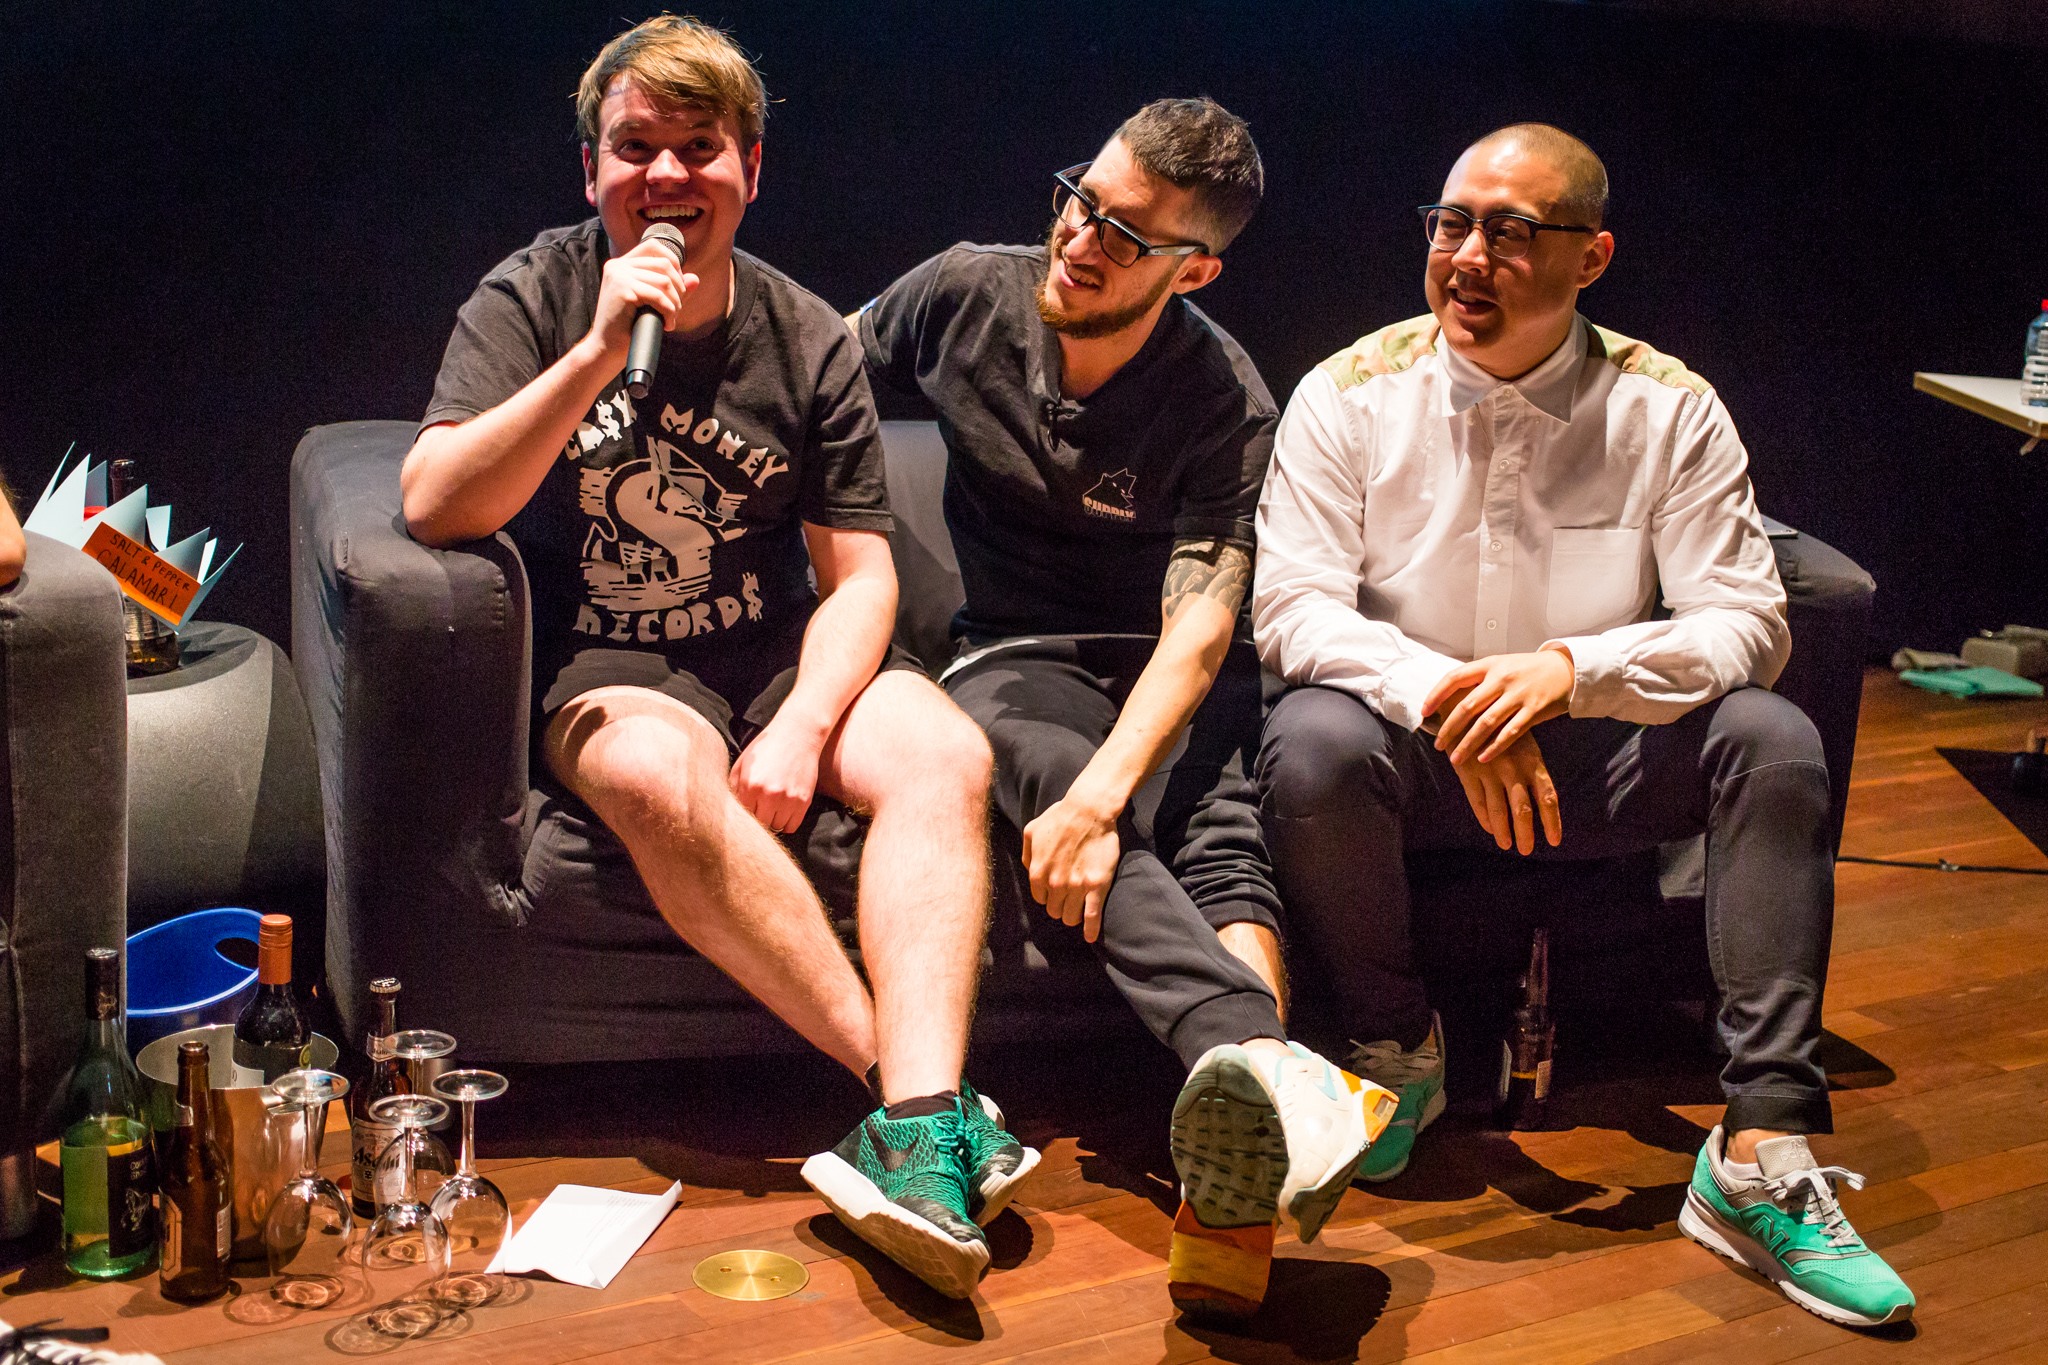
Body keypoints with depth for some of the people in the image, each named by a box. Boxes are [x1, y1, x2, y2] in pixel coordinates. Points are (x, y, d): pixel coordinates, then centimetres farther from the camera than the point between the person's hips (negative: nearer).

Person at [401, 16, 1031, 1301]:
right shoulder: (531, 302, -2)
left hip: (778, 657, 3)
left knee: (944, 753, -26)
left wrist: (803, 726, -18)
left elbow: (860, 572, 1)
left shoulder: (808, 339, 4)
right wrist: (600, 353, -25)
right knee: (663, 776, -36)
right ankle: (927, 1092, -32)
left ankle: (916, 1129, -37)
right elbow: (435, 509, -16)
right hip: (602, 671, -2)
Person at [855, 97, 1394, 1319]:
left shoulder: (1225, 403, -12)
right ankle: (1267, 1059, -59)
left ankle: (1238, 1199, -55)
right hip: (1017, 658, 1)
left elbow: (1201, 622, -22)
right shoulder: (967, 294, -3)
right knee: (1042, 762, -35)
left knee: (1217, 822, -33)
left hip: (1172, 671, 0)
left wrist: (1100, 795, -38)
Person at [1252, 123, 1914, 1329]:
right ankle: (1397, 1048, -7)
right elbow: (1290, 608, -12)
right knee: (1313, 741, -34)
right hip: (1414, 749, -1)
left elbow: (1749, 621, -10)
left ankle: (1762, 1155, -23)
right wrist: (1443, 693, -29)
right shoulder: (1352, 395, -5)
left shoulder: (1668, 410, -4)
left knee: (1776, 740, -25)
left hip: (1596, 756, 1)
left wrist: (1573, 667, -29)